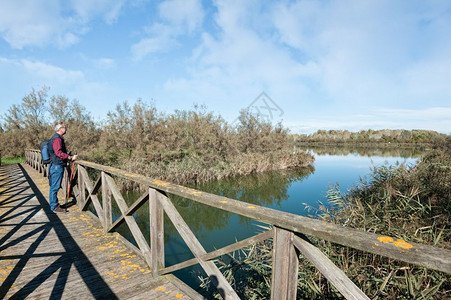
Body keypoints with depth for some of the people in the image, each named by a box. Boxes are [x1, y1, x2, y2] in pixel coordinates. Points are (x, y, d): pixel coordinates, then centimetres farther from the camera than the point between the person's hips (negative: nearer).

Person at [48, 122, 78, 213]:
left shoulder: (57, 138, 18)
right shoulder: (57, 139, -15)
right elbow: (59, 153, -25)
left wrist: (69, 156, 20)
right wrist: (70, 157, -26)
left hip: (56, 165, 11)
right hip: (57, 166, -11)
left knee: (54, 187, 17)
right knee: (55, 187, -3)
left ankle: (54, 204, 27)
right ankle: (54, 207, 4)